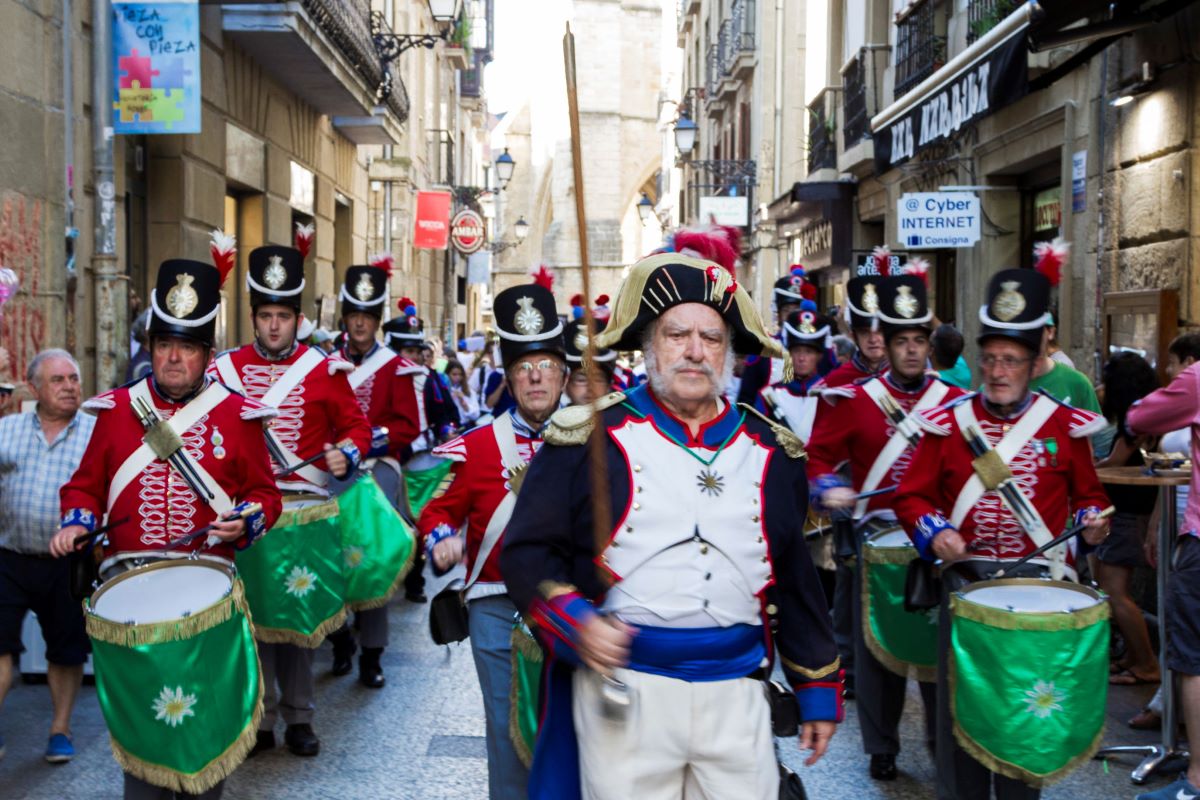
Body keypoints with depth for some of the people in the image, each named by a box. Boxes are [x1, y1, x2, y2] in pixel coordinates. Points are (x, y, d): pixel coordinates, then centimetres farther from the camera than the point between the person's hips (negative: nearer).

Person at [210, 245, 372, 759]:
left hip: (304, 505, -1)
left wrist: (348, 453, -16)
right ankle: (260, 717, 15)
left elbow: (356, 424, 4)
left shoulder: (324, 369, 1)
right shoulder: (226, 368, 5)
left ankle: (298, 717, 17)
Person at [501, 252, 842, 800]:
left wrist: (819, 692, 17)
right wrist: (576, 624, -18)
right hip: (623, 696, -3)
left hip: (736, 697, 3)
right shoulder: (591, 440, -2)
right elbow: (528, 551, -1)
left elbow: (796, 580, 16)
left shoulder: (772, 452, 10)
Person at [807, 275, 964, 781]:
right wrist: (828, 489, -18)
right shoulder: (853, 400, -1)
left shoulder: (955, 401, 4)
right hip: (877, 538, -1)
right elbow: (818, 455, 0)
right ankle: (881, 747, 20)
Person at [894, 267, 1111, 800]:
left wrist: (1092, 519, -7)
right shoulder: (948, 423, 1)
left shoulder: (1064, 425, 2)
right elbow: (912, 496, 3)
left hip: (1040, 580, 0)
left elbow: (1087, 491, 14)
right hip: (966, 579, 0)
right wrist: (934, 532, -15)